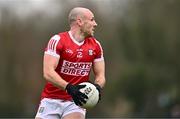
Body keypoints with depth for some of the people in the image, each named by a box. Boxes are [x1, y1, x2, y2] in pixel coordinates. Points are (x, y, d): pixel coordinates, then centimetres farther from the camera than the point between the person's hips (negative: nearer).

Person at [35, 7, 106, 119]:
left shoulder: (95, 46, 5)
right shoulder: (57, 40, -11)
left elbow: (100, 76, 9)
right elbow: (48, 73, -19)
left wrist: (97, 87, -15)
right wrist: (69, 88, -32)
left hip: (76, 102, 2)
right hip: (51, 101, -2)